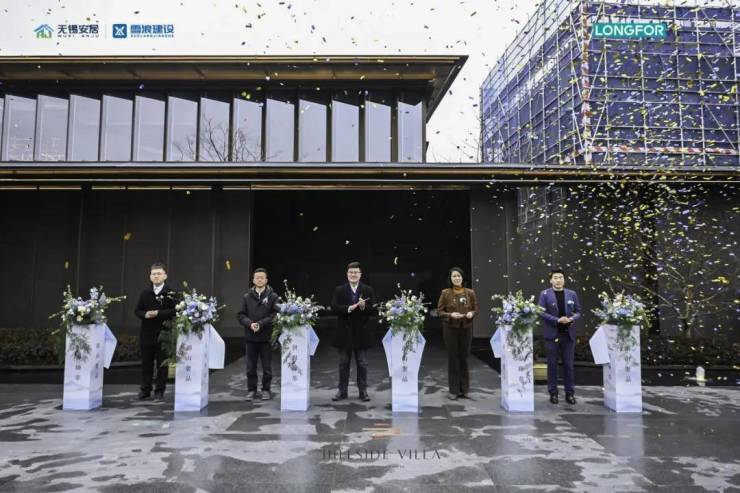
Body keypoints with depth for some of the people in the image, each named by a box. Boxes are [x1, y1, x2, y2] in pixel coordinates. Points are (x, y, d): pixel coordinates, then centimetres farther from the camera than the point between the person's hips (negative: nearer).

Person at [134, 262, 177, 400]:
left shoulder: (171, 293, -5)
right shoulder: (145, 292, 7)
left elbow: (174, 311, -12)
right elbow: (137, 310, 8)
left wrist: (158, 313, -19)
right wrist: (145, 314, -12)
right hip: (147, 334, 4)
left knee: (162, 364, 4)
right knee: (146, 363, 12)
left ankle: (159, 391, 14)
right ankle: (145, 389, 24)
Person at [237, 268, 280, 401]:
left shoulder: (273, 296, -1)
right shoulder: (247, 297, 7)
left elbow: (276, 314, -9)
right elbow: (241, 315, 5)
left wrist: (261, 324, -17)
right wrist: (250, 323, -14)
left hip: (266, 337, -2)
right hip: (250, 337, 2)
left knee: (267, 366, 6)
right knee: (251, 367, 9)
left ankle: (266, 390, 19)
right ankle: (251, 390, 21)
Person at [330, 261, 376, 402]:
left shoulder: (368, 290, 2)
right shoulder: (339, 290, 2)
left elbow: (373, 310, -4)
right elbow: (334, 308, -8)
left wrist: (364, 306, -24)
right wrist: (349, 308, -22)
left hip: (361, 332, 0)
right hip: (344, 332, 0)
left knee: (362, 364, 7)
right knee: (343, 364, 10)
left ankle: (363, 391, 17)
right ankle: (342, 391, 20)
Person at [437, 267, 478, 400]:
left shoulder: (470, 293, 3)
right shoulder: (445, 293, -3)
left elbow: (476, 309, 8)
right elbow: (439, 311, -3)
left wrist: (471, 313, -14)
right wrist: (451, 315, -20)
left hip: (466, 328, 2)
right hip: (450, 328, -2)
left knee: (464, 358, 8)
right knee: (453, 358, 2)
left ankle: (464, 389, 19)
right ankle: (453, 390, 10)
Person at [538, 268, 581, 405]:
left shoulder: (572, 294, 9)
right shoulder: (545, 294, 0)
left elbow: (578, 312, 10)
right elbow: (542, 313, -7)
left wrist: (571, 319, -12)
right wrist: (557, 320, -18)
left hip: (568, 334, 2)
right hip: (552, 334, -2)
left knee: (569, 364, 5)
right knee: (552, 364, 2)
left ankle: (570, 393, 13)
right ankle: (553, 393, 11)